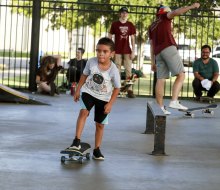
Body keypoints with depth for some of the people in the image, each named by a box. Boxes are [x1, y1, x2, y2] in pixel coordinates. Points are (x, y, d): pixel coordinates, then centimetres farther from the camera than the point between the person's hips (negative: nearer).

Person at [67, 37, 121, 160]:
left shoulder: (113, 70, -23)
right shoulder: (91, 62, -17)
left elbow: (117, 88, -11)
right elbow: (85, 75, 1)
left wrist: (110, 103, -12)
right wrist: (78, 90, 5)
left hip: (104, 98, 0)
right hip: (88, 92, 0)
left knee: (100, 124, 9)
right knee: (84, 112, -26)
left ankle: (97, 149, 22)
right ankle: (77, 140, -24)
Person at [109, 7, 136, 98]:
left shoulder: (130, 25, 5)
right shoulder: (115, 24, -1)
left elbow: (132, 39, 7)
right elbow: (110, 37, 2)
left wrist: (133, 51, 1)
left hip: (127, 51, 2)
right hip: (117, 51, -1)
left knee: (128, 71, 0)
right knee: (117, 71, 1)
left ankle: (129, 90, 1)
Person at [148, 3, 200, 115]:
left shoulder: (151, 27, 29)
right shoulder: (164, 17, 14)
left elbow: (152, 45, 25)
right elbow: (176, 12, -7)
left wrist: (153, 62, 24)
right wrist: (192, 6, -8)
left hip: (158, 53, 7)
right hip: (168, 48, -7)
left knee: (160, 79, 4)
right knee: (181, 75, -9)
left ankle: (160, 107, 0)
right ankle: (174, 101, -25)